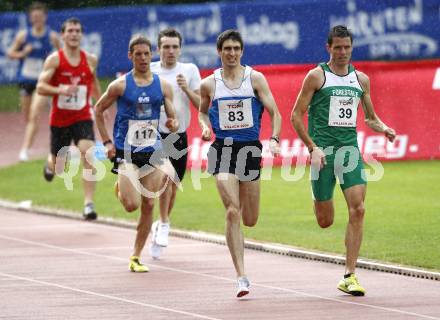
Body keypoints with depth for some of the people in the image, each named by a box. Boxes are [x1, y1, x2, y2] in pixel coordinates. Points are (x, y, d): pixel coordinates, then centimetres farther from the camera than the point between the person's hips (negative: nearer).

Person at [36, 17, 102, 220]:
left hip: (83, 117, 1)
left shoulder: (90, 60, 1)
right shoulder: (55, 59, -9)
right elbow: (40, 87, -14)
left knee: (88, 154, -22)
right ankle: (50, 163, 52)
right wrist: (61, 90, -30)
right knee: (58, 163, 11)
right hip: (59, 118, -1)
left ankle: (89, 203, -21)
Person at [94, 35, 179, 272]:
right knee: (132, 205, -14)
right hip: (125, 152, -3)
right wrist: (107, 142, -1)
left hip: (152, 152, 3)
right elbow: (98, 110, 6)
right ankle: (120, 189, 24)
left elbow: (173, 118, 8)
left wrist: (173, 124, -17)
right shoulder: (120, 85, -3)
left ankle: (136, 257, 12)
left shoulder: (163, 86, 5)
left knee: (148, 205, 1)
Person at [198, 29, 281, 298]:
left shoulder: (255, 78, 0)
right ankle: (242, 277, -15)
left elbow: (274, 112, -2)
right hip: (223, 149, -1)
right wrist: (205, 127, -2)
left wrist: (275, 139, -18)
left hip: (251, 149, 1)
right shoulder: (209, 84, 3)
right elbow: (203, 112, 20)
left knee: (250, 220, 8)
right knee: (233, 212, -17)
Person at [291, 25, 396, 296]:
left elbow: (370, 117, 22)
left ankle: (349, 276, -9)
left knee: (357, 210, -14)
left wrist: (383, 128, 0)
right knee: (325, 221, 0)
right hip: (323, 150, -3)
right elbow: (296, 115, -1)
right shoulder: (316, 76, -1)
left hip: (350, 149, 3)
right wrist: (312, 148, -11)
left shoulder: (361, 79, 12)